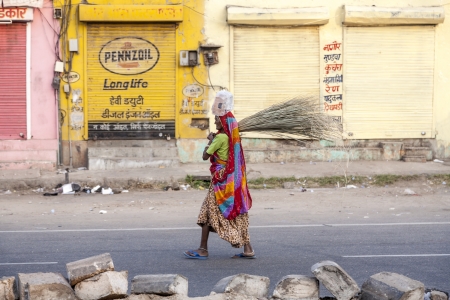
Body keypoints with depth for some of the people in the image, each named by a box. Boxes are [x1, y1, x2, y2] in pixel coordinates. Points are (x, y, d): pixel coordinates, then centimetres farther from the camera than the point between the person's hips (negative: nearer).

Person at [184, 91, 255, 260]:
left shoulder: (220, 138, -16)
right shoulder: (232, 136, 9)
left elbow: (205, 156, -13)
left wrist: (210, 141, 2)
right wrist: (213, 140, 12)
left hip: (221, 179, -8)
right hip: (233, 179, 8)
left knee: (209, 211, 0)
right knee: (237, 212, 9)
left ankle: (203, 250, 3)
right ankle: (248, 249, 6)